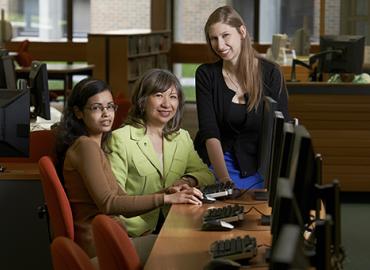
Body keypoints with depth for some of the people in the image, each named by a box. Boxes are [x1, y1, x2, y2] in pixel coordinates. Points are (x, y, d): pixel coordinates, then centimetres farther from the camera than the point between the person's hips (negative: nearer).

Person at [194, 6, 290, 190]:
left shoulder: (270, 73, -3)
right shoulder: (205, 74, -2)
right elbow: (209, 133, -11)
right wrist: (224, 179, -25)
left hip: (257, 167, 0)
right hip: (215, 163, 0)